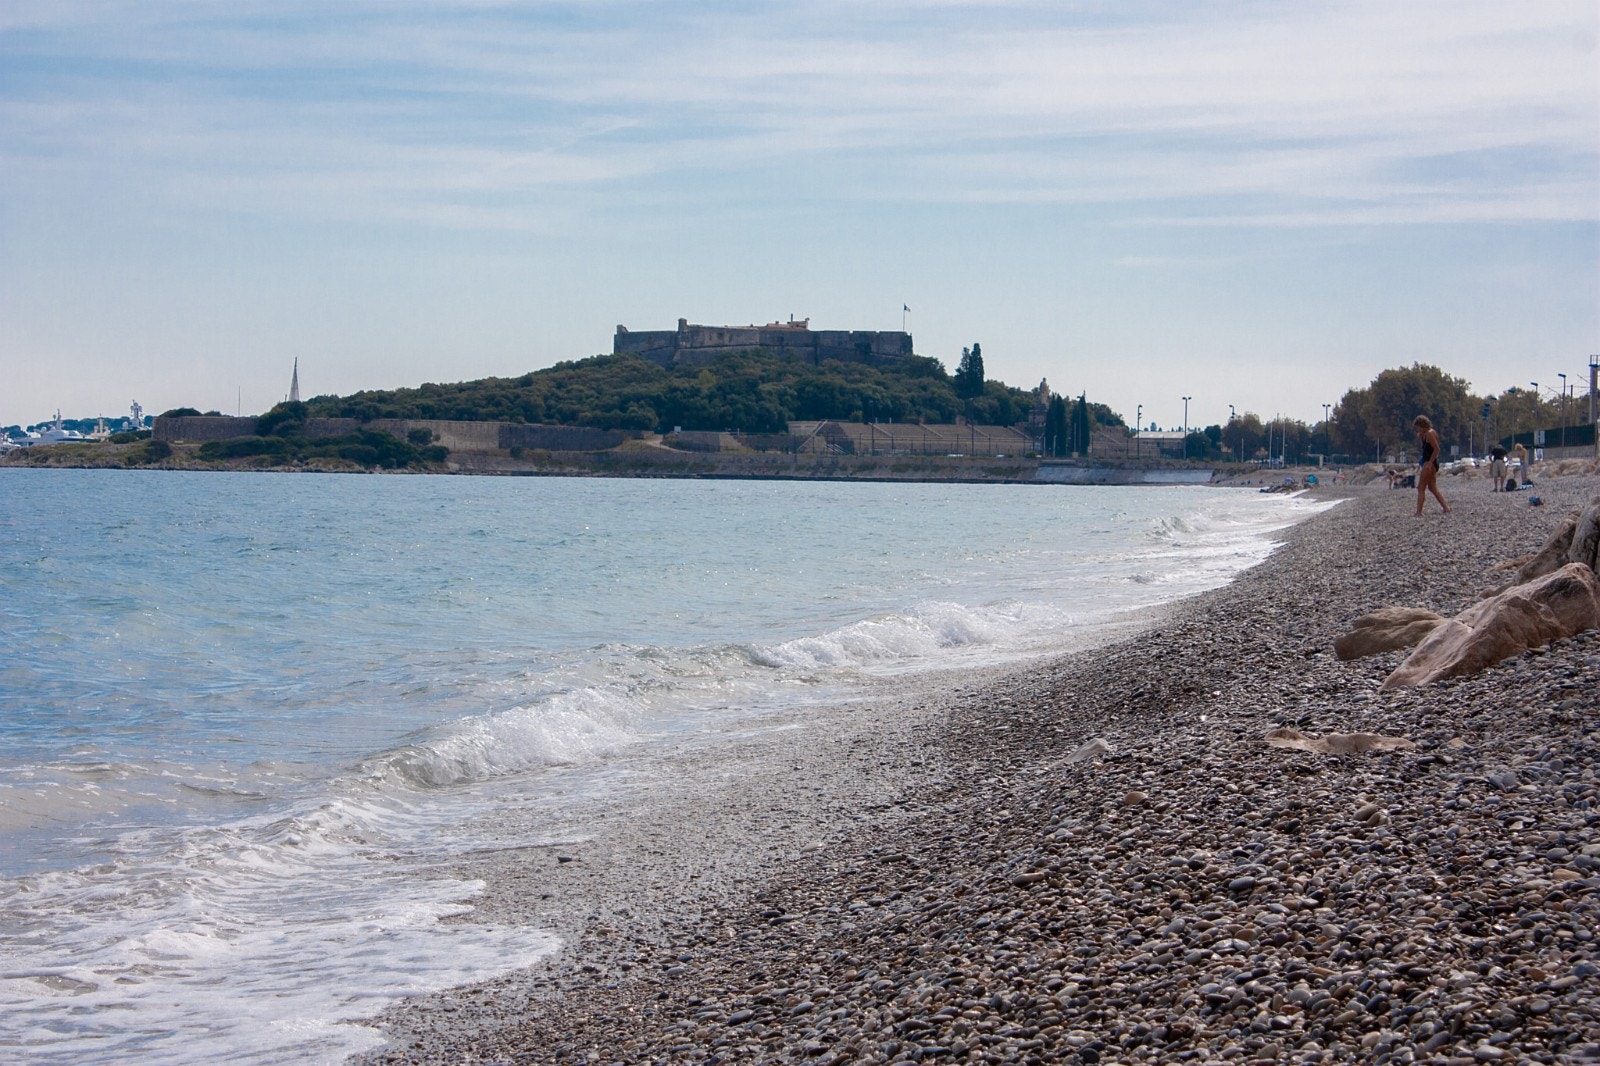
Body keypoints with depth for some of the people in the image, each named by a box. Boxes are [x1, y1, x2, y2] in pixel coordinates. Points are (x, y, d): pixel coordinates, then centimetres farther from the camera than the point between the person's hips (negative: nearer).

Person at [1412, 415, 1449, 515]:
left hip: (1429, 463, -11)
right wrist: (1420, 436, 6)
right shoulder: (1425, 434, 15)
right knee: (1432, 488, 15)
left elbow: (1436, 449, -21)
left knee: (1421, 488, -8)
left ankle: (1419, 512, -10)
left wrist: (1430, 463, -23)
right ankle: (1446, 508, 14)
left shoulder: (1429, 434, -15)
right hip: (1429, 463, 11)